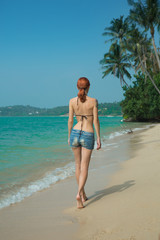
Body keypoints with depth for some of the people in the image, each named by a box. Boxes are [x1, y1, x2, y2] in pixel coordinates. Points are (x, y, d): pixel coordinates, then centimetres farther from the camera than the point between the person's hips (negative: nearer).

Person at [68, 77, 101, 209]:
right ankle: (79, 193, -18)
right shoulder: (93, 101, -7)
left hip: (75, 133, 3)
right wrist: (99, 138, -1)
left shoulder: (72, 101, -1)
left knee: (78, 165, 17)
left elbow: (70, 120, 2)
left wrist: (69, 136, 13)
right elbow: (96, 120, -7)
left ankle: (83, 194, 26)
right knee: (84, 167, 1)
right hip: (88, 135, -3)